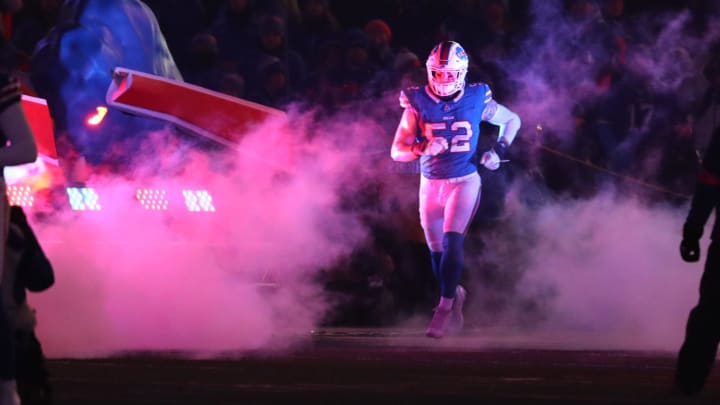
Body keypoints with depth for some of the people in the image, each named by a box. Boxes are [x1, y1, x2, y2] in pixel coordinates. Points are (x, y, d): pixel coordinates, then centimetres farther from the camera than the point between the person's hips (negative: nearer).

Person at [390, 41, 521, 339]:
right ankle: (455, 294, 38)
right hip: (431, 185, 2)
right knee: (437, 251, 10)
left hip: (464, 182, -2)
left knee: (452, 242, -20)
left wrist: (500, 150, -4)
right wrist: (423, 149, -27)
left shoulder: (477, 100, -7)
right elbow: (397, 151, -7)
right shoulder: (418, 103, -7)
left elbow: (512, 120, 11)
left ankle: (445, 308, -16)